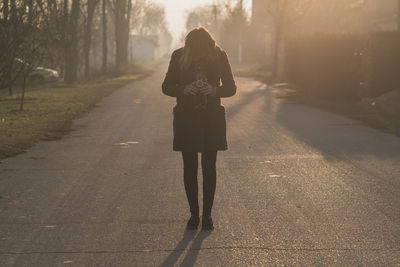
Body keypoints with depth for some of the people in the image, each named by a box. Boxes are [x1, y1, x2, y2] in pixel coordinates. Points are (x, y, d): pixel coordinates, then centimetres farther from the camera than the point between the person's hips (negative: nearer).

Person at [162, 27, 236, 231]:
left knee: (209, 167, 2)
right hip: (186, 117, 0)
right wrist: (183, 89, -19)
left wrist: (215, 90, -20)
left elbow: (231, 88, 1)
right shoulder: (179, 56, -5)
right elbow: (166, 87, 1)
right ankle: (194, 214, 13)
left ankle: (207, 214, 10)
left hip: (212, 117, 0)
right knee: (190, 167, 3)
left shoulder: (219, 56, -5)